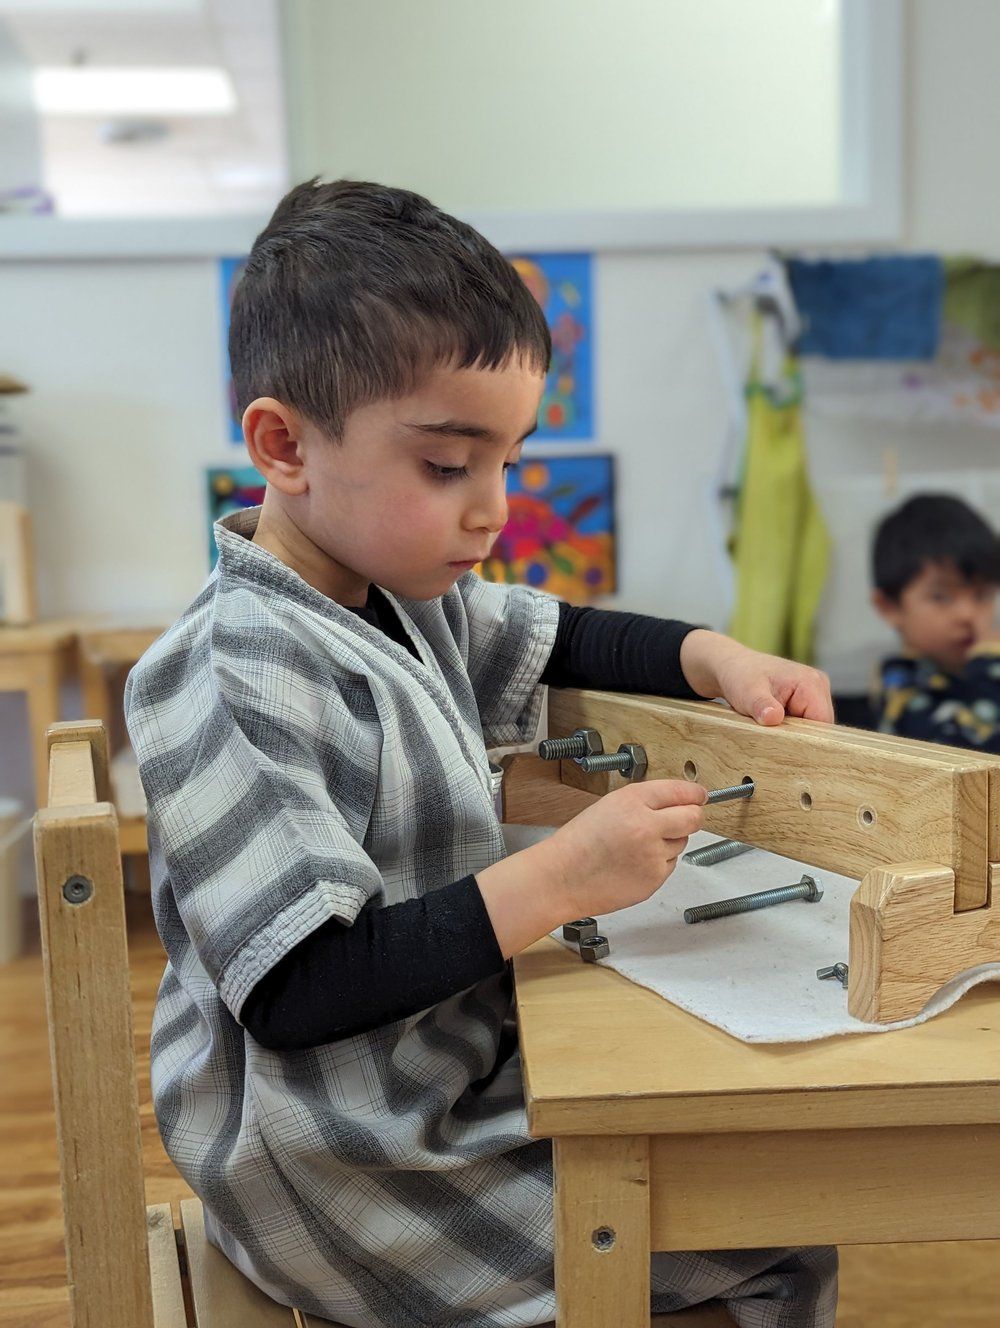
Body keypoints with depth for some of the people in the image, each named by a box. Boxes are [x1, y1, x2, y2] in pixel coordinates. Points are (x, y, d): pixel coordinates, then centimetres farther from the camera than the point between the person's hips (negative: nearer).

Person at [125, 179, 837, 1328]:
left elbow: (565, 642, 17)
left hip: (451, 1077, 8)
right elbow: (299, 990, -29)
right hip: (348, 1185, -8)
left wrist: (716, 658, -2)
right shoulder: (231, 681, -26)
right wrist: (560, 878, -31)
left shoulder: (403, 593, 2)